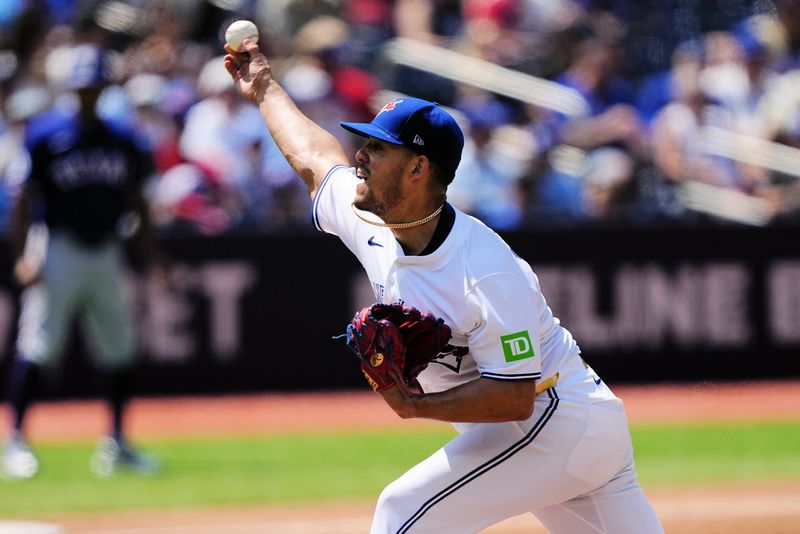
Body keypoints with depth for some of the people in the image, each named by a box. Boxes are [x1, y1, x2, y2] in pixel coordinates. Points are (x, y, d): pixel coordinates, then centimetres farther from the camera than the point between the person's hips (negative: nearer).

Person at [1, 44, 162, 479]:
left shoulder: (121, 140, 9)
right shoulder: (46, 134, -5)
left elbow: (136, 200, 15)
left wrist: (151, 258, 10)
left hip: (106, 253, 5)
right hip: (58, 249, -5)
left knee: (119, 348, 6)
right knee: (36, 347, -11)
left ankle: (116, 443, 17)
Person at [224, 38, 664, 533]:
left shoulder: (487, 275, -27)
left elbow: (515, 397, -28)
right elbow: (316, 161, 20)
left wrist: (417, 405, -35)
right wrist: (265, 88, 32)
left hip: (554, 422, -9)